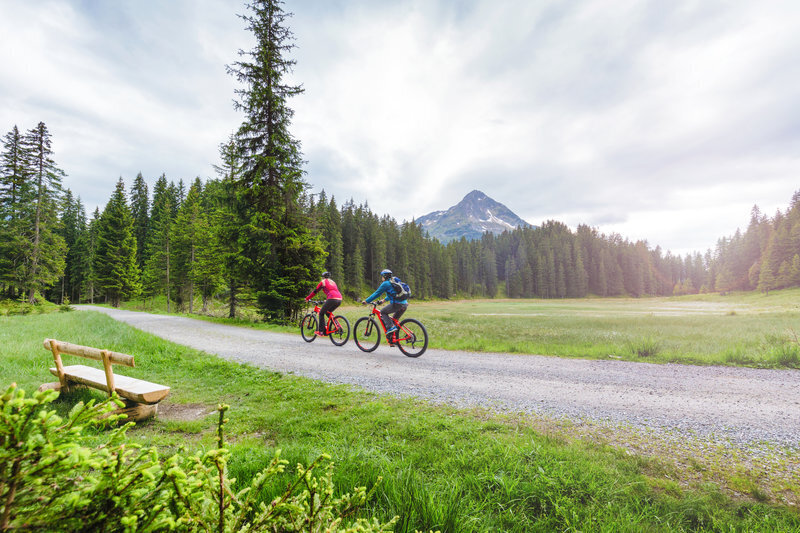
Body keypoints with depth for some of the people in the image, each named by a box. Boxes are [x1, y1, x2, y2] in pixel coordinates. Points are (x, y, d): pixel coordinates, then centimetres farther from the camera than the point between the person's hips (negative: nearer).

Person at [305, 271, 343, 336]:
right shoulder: (333, 282, 30)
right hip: (339, 299, 7)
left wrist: (307, 298, 25)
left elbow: (315, 291, 14)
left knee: (321, 313, 10)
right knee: (328, 312, 27)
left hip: (332, 299, -7)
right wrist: (327, 300, 53)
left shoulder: (323, 282, 12)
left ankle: (321, 332, 4)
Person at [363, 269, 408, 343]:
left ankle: (390, 327, -8)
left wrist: (366, 301, 9)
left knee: (383, 312, 9)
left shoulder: (385, 284, 0)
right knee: (394, 320, 21)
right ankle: (392, 337, 19)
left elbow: (377, 293, 2)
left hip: (397, 304, -8)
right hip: (405, 304, 8)